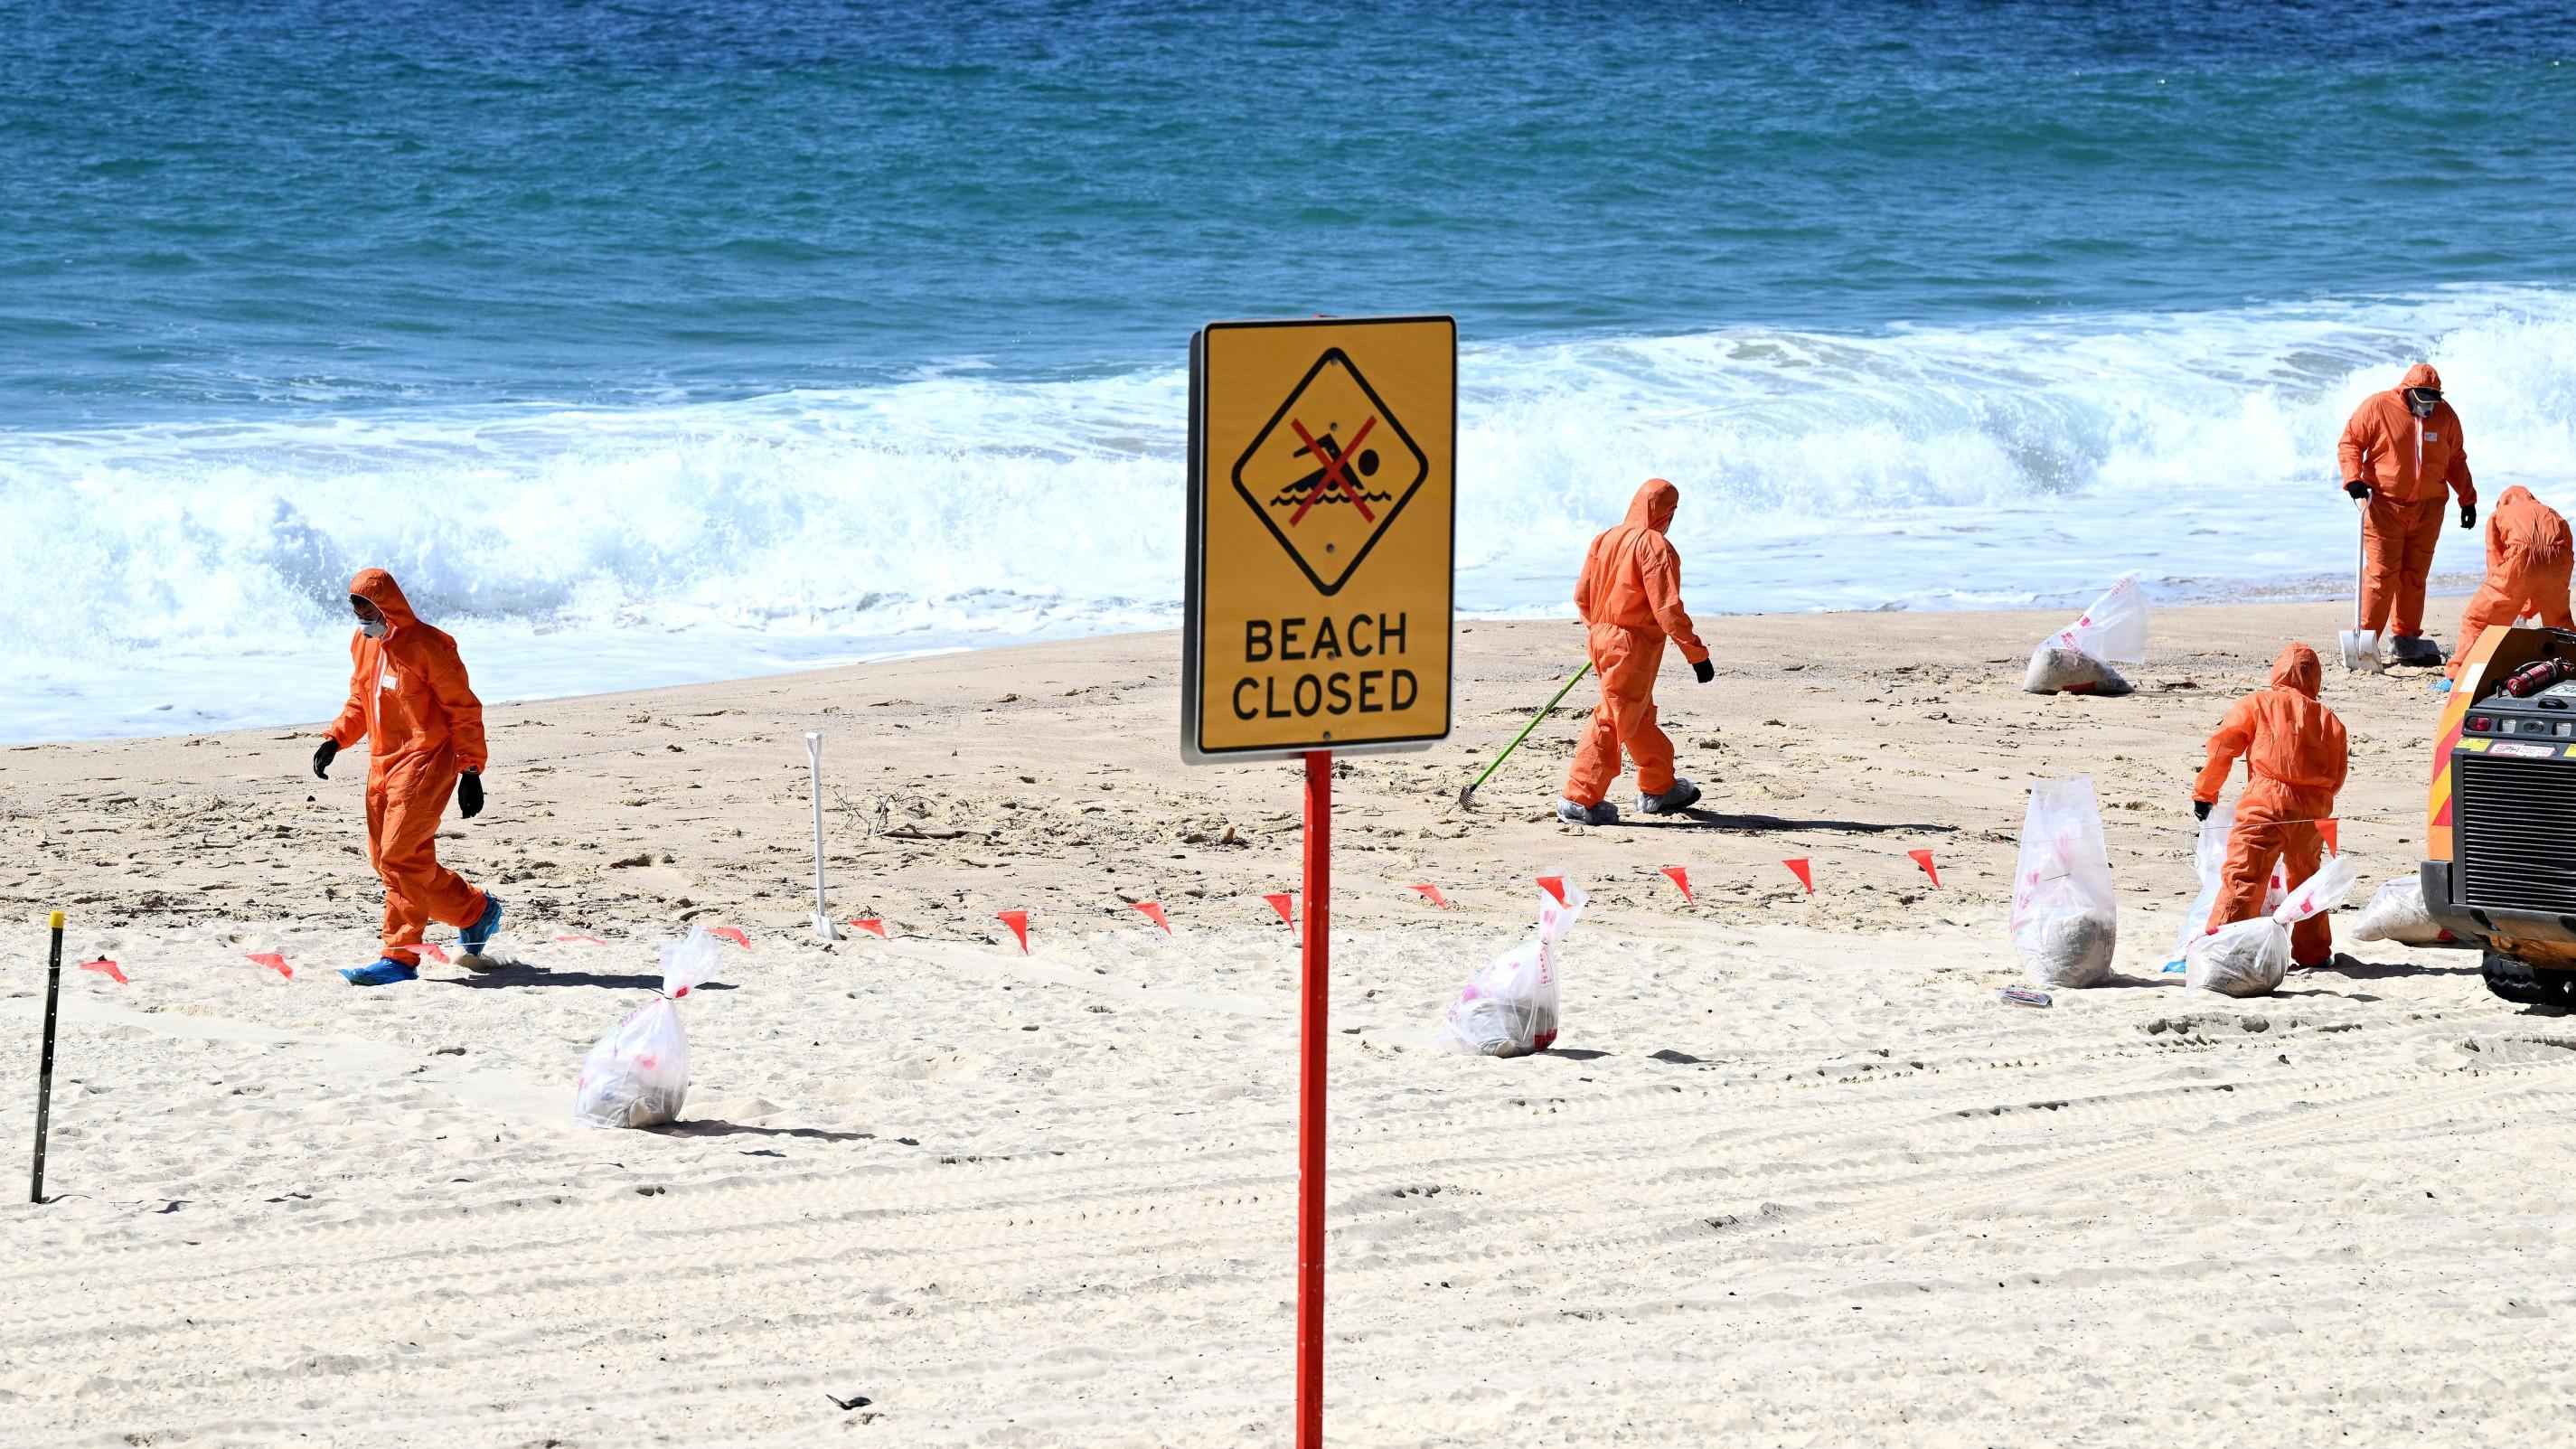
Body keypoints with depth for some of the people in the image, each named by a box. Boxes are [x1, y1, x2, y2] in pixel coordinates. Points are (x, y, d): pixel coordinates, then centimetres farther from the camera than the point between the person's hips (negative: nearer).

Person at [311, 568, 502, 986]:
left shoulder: (428, 647, -13)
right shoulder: (363, 644, 10)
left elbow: (464, 710, -10)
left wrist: (471, 771, -14)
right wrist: (335, 740, 6)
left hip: (424, 762, -9)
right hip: (382, 764, 9)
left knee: (401, 858, -14)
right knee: (386, 860, 11)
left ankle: (400, 958, -11)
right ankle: (476, 911, 28)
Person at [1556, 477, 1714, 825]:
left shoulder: (1606, 540, 7)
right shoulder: (1655, 547, -16)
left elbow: (1582, 595, 14)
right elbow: (1667, 609, -20)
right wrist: (1697, 654, -15)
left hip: (1601, 638, 8)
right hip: (1634, 645, -8)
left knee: (1642, 717, 21)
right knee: (1613, 720, -2)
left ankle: (1658, 788, 34)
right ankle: (1580, 800, -1)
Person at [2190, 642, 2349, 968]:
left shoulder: (2256, 704, 5)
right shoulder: (2328, 718, 13)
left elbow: (2222, 747, 2)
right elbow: (2336, 775, 15)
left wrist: (2204, 793, 11)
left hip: (2265, 803, -4)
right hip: (2313, 809, 4)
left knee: (2242, 877, -7)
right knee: (2307, 878, 22)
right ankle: (2313, 951, 29)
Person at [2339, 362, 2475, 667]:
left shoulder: (2445, 415, 7)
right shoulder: (2377, 407, -6)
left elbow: (2456, 460, 17)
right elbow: (2350, 443, -2)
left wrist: (2467, 499, 17)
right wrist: (2353, 478, -16)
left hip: (2428, 507, 4)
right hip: (2383, 503, -4)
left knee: (2415, 574, 6)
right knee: (2382, 573, -9)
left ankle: (2405, 639, 15)